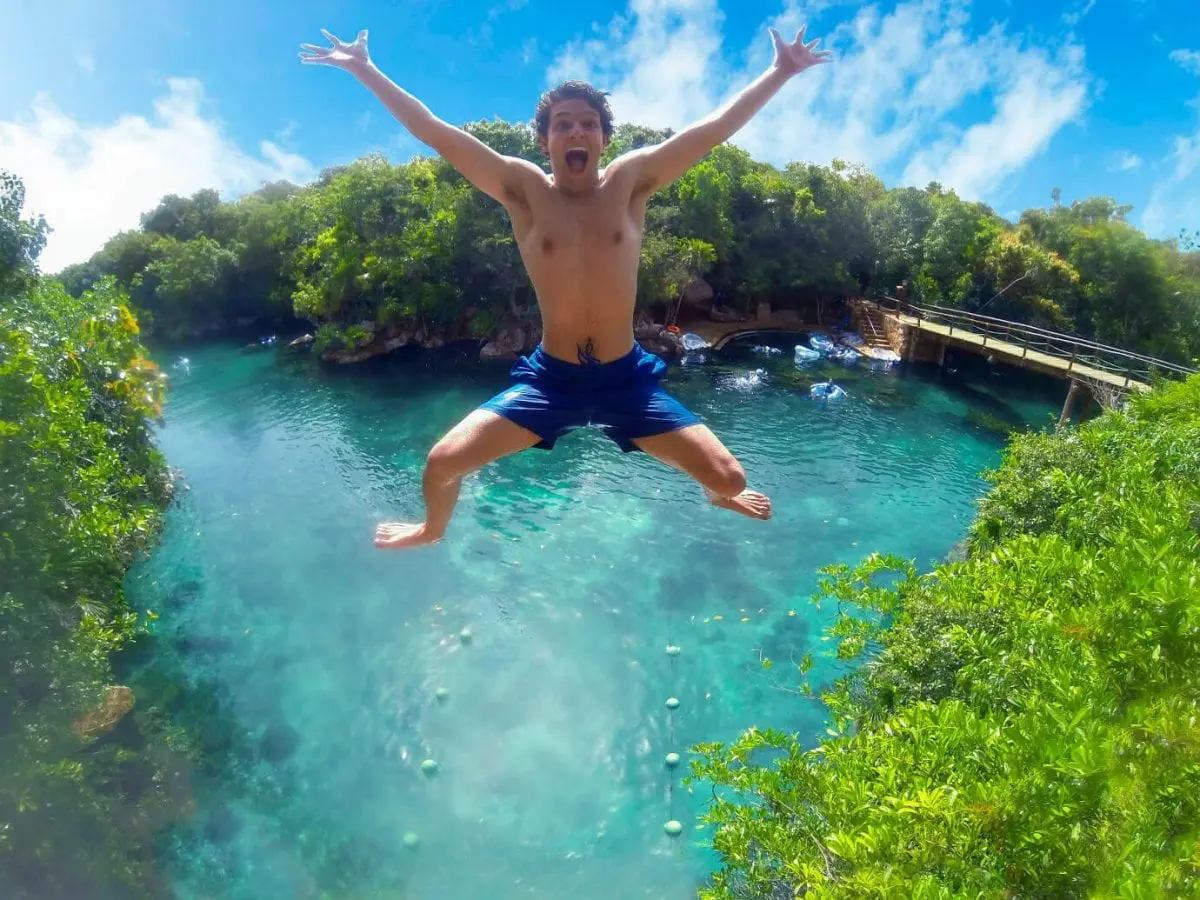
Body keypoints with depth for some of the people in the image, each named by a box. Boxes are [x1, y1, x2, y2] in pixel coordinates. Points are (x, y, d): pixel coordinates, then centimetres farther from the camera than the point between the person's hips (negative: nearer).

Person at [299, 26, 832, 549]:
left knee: (729, 477, -2)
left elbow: (717, 127, 1)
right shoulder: (524, 190, -3)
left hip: (627, 378, 1)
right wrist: (364, 70, -3)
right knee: (441, 463, -8)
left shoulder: (630, 181, -1)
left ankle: (717, 498, 41)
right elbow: (433, 131, -3)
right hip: (550, 379, 0)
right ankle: (433, 529, 30)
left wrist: (781, 71, 3)